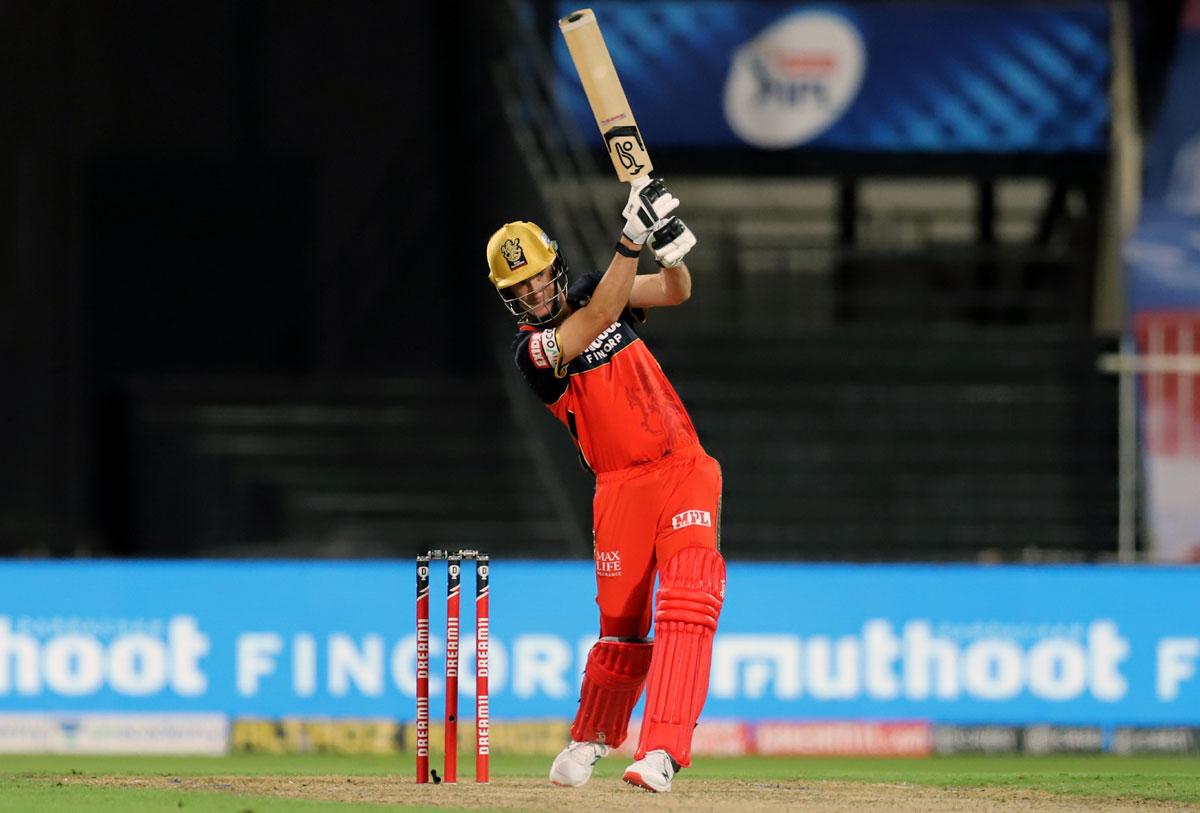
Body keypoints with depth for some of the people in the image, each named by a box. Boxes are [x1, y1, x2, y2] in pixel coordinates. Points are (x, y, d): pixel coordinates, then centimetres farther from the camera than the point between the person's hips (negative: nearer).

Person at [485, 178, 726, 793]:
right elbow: (599, 315, -25)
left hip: (683, 470, 2)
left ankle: (661, 751, -24)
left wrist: (671, 251, -21)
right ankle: (591, 741, 28)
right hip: (622, 485, -2)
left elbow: (677, 293, 1)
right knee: (621, 622, 3)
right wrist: (632, 239, -35)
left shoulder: (591, 289, 7)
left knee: (687, 598, -17)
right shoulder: (532, 349, -10)